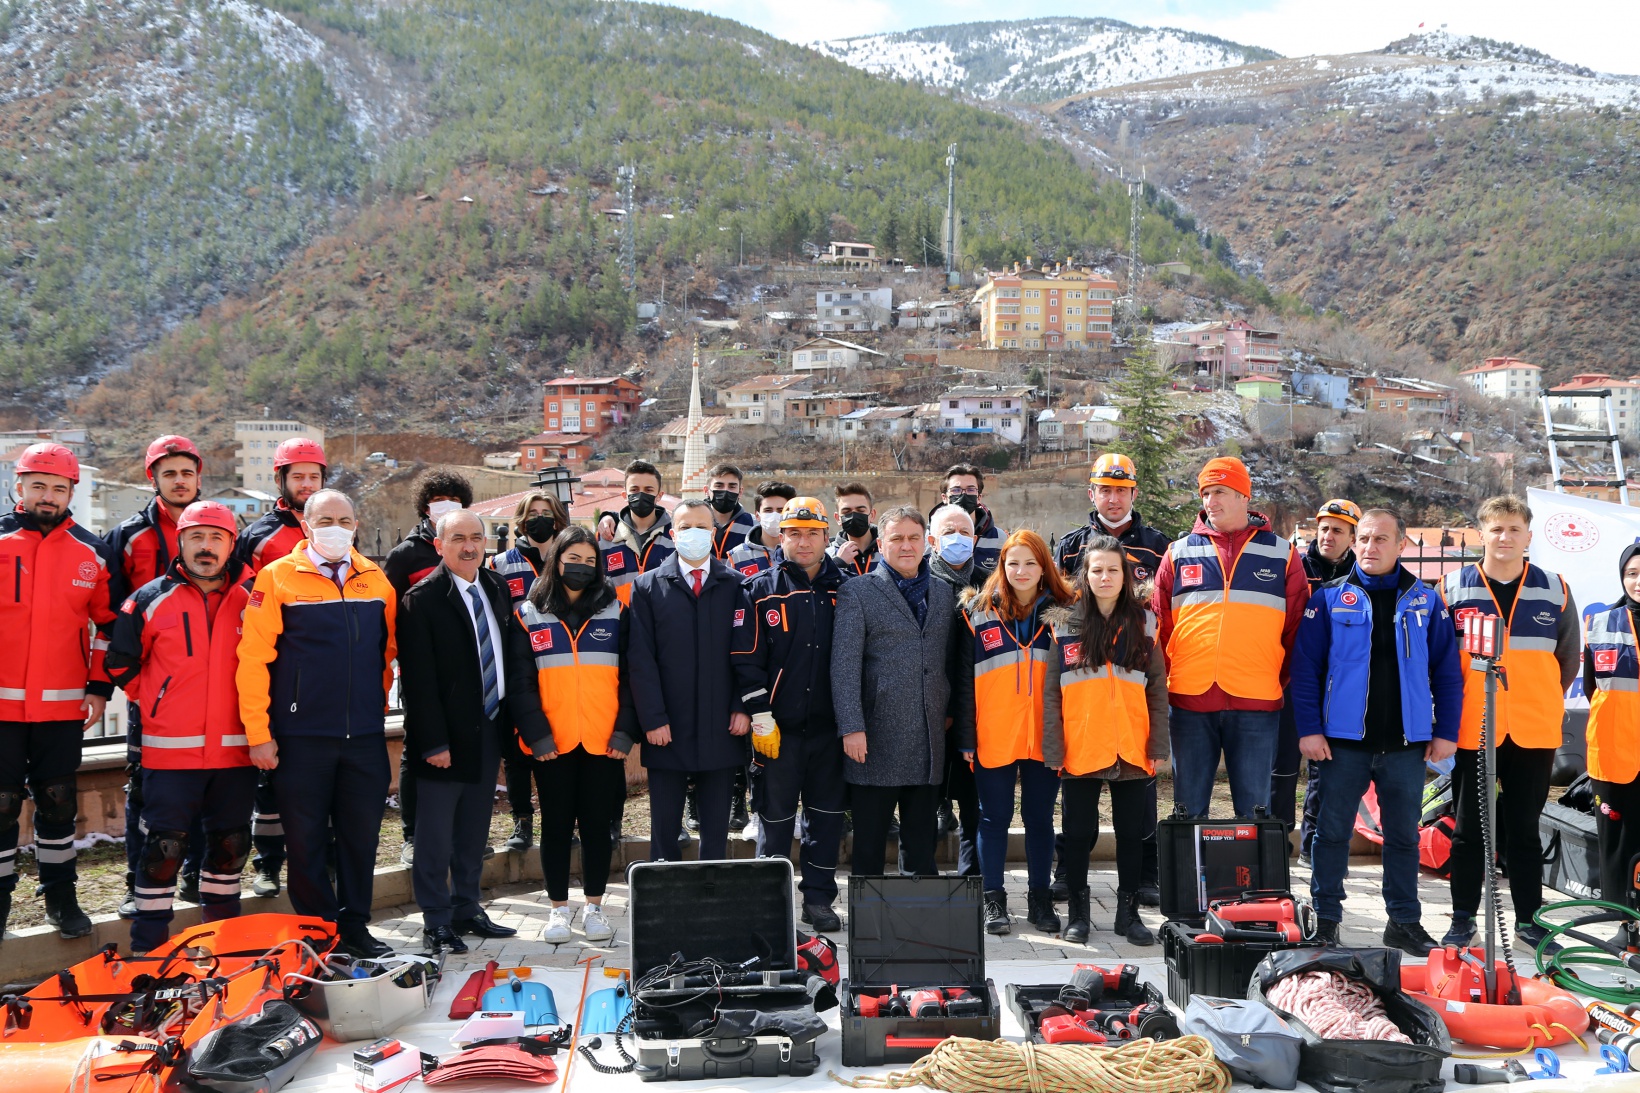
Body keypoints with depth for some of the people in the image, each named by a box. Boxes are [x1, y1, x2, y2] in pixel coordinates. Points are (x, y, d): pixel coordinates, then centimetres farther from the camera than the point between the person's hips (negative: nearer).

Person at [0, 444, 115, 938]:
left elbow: (107, 623, 12)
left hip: (63, 706, 2)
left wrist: (100, 687, 7)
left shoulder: (92, 554, 5)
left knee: (58, 801, 10)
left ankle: (60, 896, 22)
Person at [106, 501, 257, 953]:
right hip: (171, 748, -2)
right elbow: (120, 662, 9)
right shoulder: (151, 599, -1)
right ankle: (148, 946, 12)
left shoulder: (252, 599, 4)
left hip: (235, 748, 3)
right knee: (164, 846, 0)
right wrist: (155, 702, 7)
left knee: (231, 843, 12)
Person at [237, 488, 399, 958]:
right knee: (306, 838, 6)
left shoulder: (376, 580, 7)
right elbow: (253, 659, -7)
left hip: (365, 735, 3)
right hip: (302, 737, -3)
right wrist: (258, 733, -10)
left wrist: (379, 706, 13)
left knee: (362, 833, 9)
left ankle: (355, 925, 24)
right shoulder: (277, 578, -4)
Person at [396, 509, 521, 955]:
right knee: (436, 836, 3)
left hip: (489, 730, 6)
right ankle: (436, 922, 15)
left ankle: (466, 909, 29)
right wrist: (434, 742, -17)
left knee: (474, 832, 16)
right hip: (446, 735, -6)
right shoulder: (422, 599, -12)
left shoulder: (497, 588, 9)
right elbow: (418, 678, -14)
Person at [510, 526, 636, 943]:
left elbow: (629, 674, 2)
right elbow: (520, 681, 0)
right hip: (552, 743, 0)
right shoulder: (529, 615, 5)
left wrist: (626, 729, -8)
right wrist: (535, 732, -10)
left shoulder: (615, 611, 6)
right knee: (556, 825, 7)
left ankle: (594, 907, 20)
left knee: (598, 824, 6)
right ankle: (559, 908, 21)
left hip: (604, 742, 0)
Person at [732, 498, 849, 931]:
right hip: (778, 726, -2)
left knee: (826, 814, 10)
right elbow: (746, 659, -4)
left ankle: (819, 899, 22)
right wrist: (760, 717, -9)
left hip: (829, 725, 3)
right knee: (775, 816, 5)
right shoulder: (760, 590, -1)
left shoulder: (844, 589, 7)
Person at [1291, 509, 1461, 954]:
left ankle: (1404, 922, 22)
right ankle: (1326, 919, 15)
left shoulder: (1425, 600, 6)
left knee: (1404, 835, 10)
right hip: (1344, 738, -2)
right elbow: (1305, 667, -3)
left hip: (1407, 742, 2)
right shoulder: (1329, 598, 0)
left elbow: (1447, 671, 7)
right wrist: (1309, 728, -9)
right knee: (1333, 831, 4)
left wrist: (1446, 730, 1)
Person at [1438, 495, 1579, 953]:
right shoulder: (1453, 588, -1)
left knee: (1524, 830, 9)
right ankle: (1463, 919, 16)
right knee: (1469, 829, 6)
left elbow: (1569, 660, 14)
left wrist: (1541, 702, 13)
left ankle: (1528, 919, 21)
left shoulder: (1555, 591, 4)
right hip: (1471, 731, -1)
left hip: (1534, 733, 1)